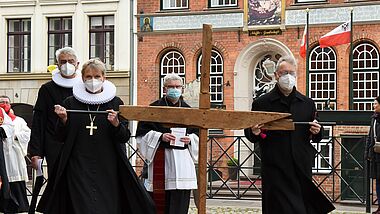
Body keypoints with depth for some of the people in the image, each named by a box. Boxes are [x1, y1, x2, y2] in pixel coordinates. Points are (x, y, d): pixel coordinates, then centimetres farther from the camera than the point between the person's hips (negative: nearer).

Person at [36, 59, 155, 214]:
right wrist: (63, 120, -9)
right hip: (78, 166, 0)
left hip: (107, 167, 0)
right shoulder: (71, 103, 7)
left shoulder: (115, 103, 6)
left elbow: (125, 138, 3)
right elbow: (61, 137, 8)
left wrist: (116, 123, -15)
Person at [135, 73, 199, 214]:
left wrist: (190, 139, -3)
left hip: (182, 159, 3)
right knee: (160, 202, -2)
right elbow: (142, 133, -1)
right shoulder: (154, 109, 2)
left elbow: (197, 134, 17)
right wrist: (160, 137, -14)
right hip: (160, 161, -3)